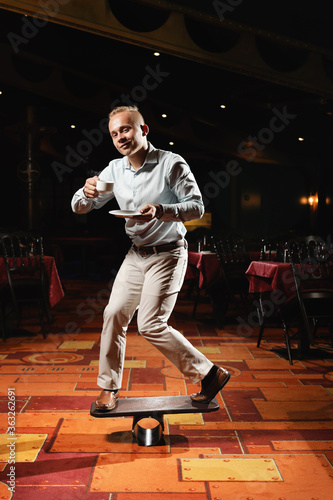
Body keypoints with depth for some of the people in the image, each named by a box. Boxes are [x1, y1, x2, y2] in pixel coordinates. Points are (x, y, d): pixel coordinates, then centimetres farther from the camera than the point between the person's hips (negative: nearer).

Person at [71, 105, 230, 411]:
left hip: (168, 254, -6)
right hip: (136, 254, 7)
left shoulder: (172, 164, -13)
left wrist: (160, 210, -33)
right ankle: (109, 387, 20)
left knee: (150, 325, -11)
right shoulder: (114, 170, 3)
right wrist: (87, 193, -20)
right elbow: (79, 208, 4)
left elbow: (197, 206, -16)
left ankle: (210, 374, 4)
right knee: (114, 313, 3)